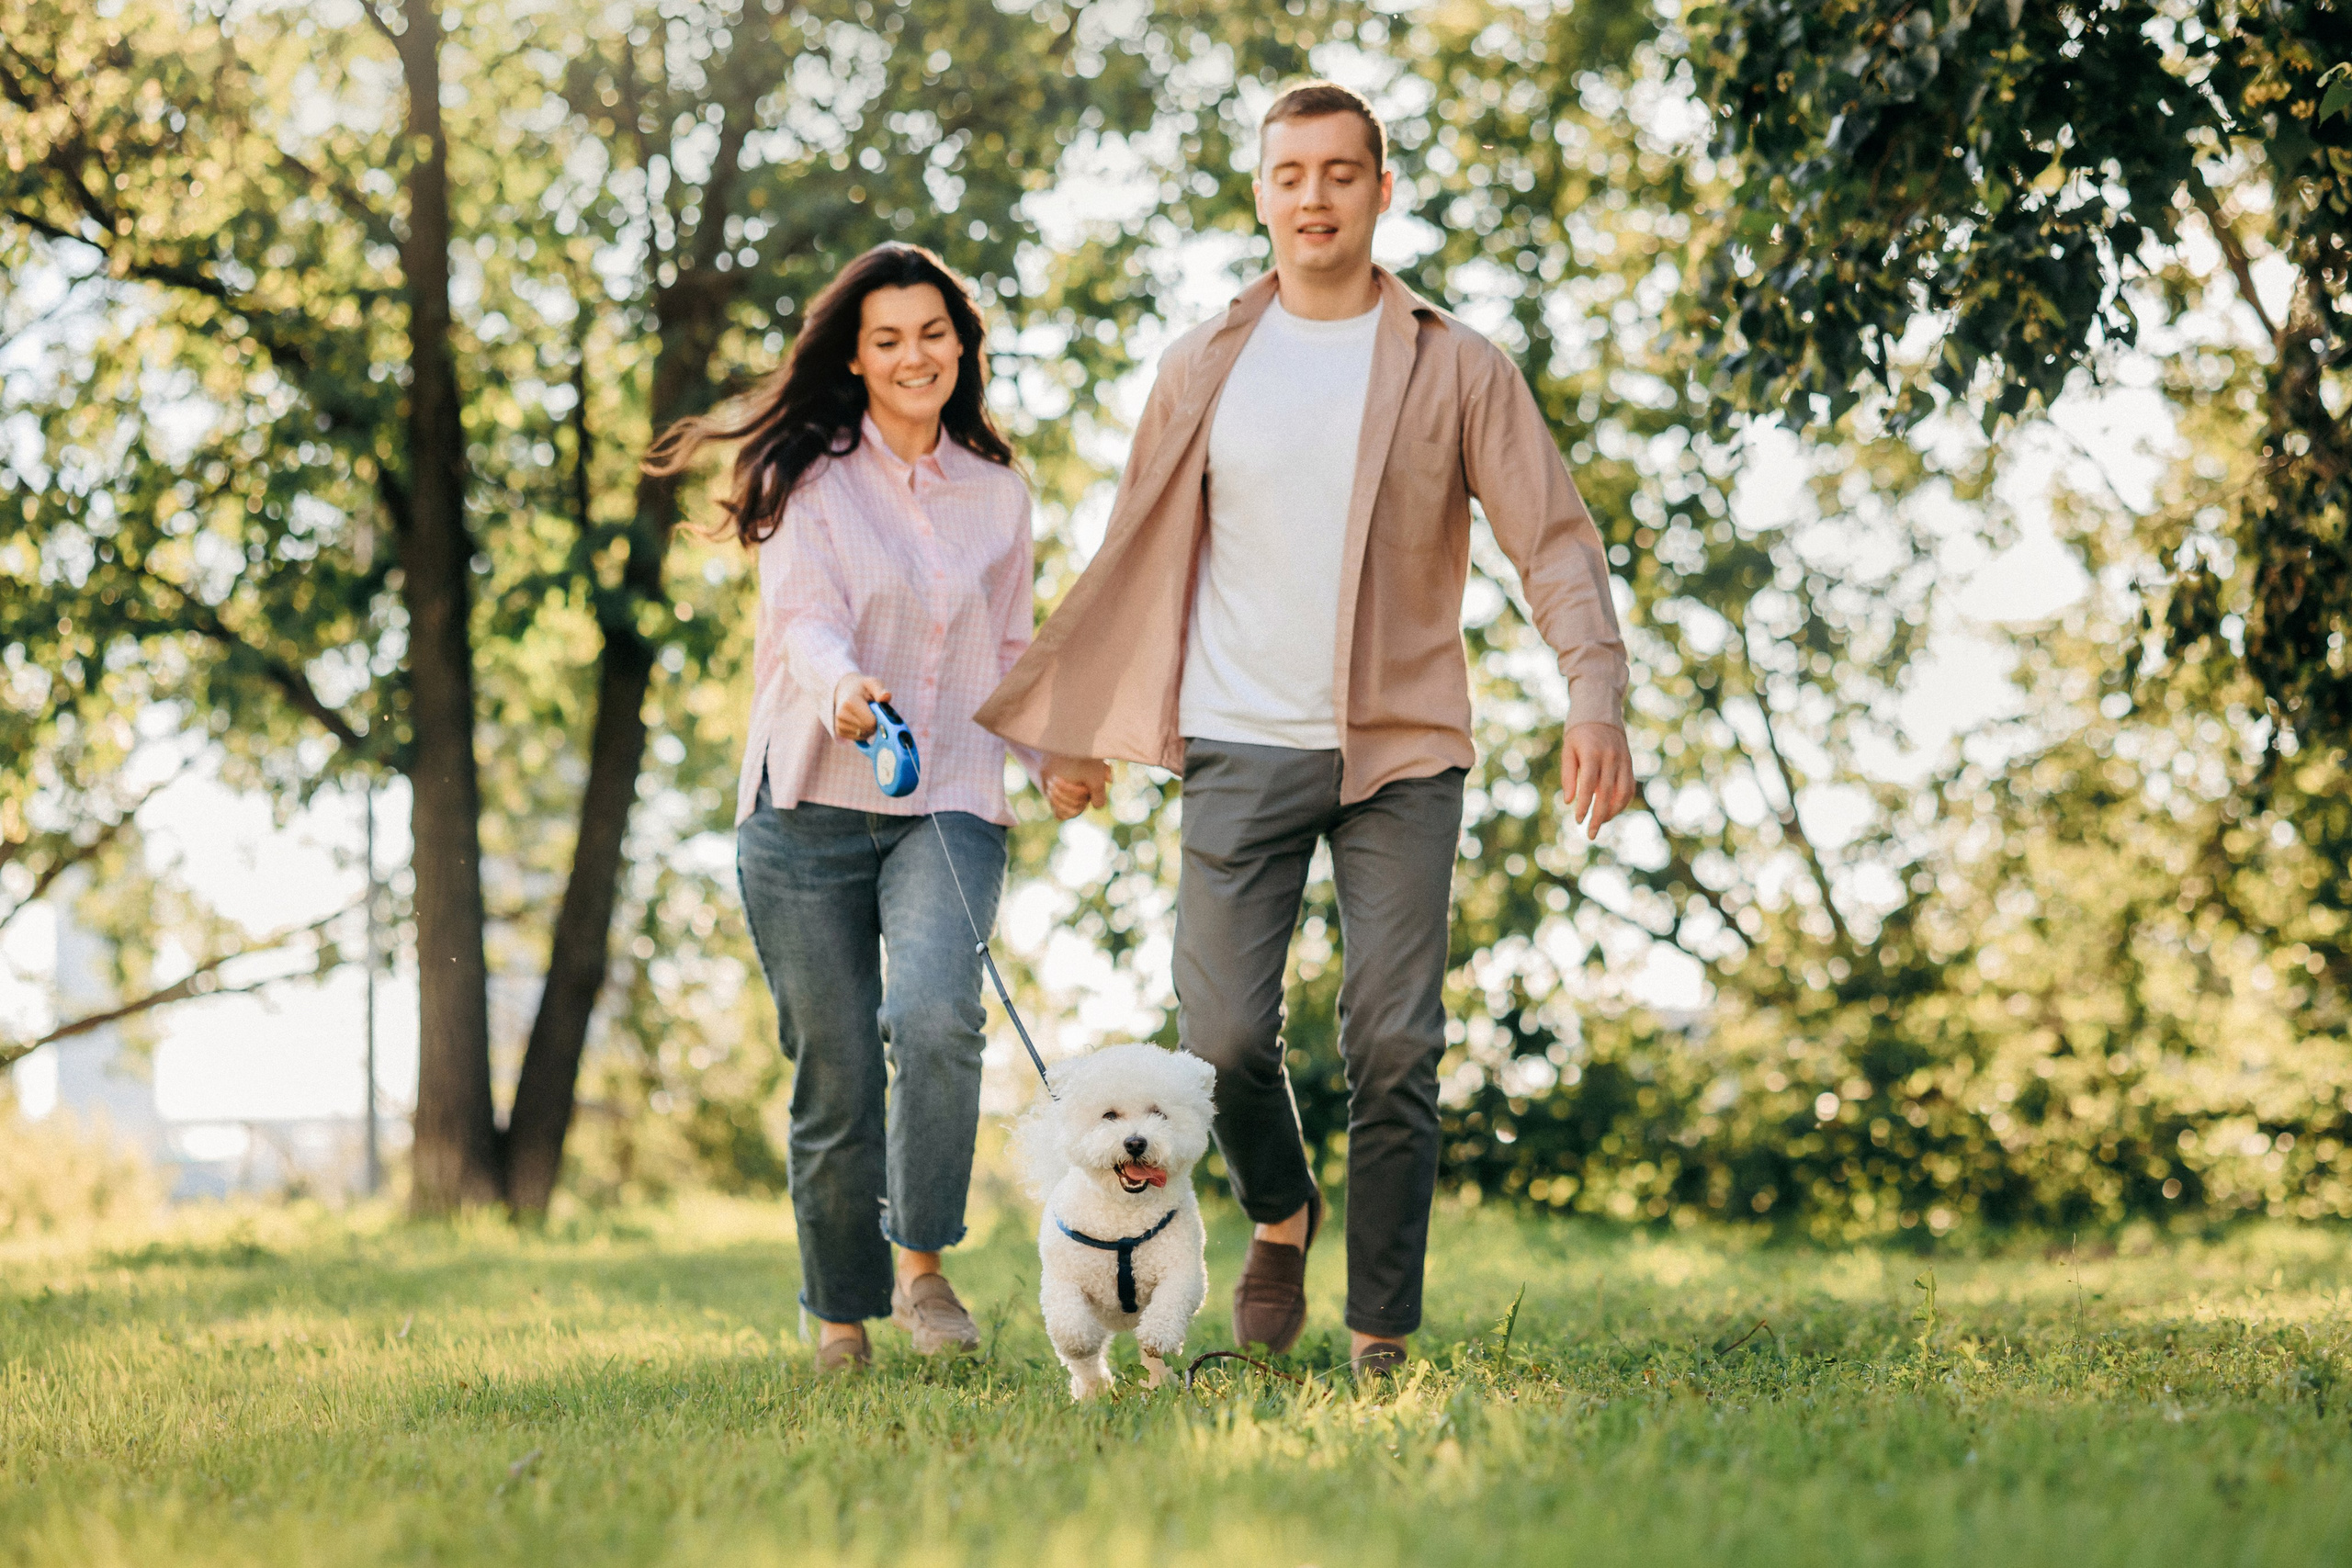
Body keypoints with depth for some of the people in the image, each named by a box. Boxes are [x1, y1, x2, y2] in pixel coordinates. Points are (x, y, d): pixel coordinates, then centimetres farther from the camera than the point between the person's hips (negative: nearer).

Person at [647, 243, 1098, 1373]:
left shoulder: (998, 495, 13)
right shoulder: (810, 481, 1)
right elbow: (805, 622, -13)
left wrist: (1052, 758, 7)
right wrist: (841, 692, -36)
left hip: (949, 807, 2)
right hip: (810, 810, -2)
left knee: (936, 1016, -25)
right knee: (834, 1073, 2)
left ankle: (923, 1266, -10)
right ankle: (841, 1315, 19)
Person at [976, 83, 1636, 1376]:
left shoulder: (1456, 369, 3)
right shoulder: (1204, 371, 9)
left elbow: (1553, 540, 0)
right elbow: (1136, 554, 17)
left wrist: (1594, 693, -16)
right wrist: (1075, 723, 17)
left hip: (1401, 753, -1)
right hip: (1238, 749, 1)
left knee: (1394, 1048, -4)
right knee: (1223, 1037, -5)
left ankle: (1382, 1337, 6)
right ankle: (1281, 1215, 26)